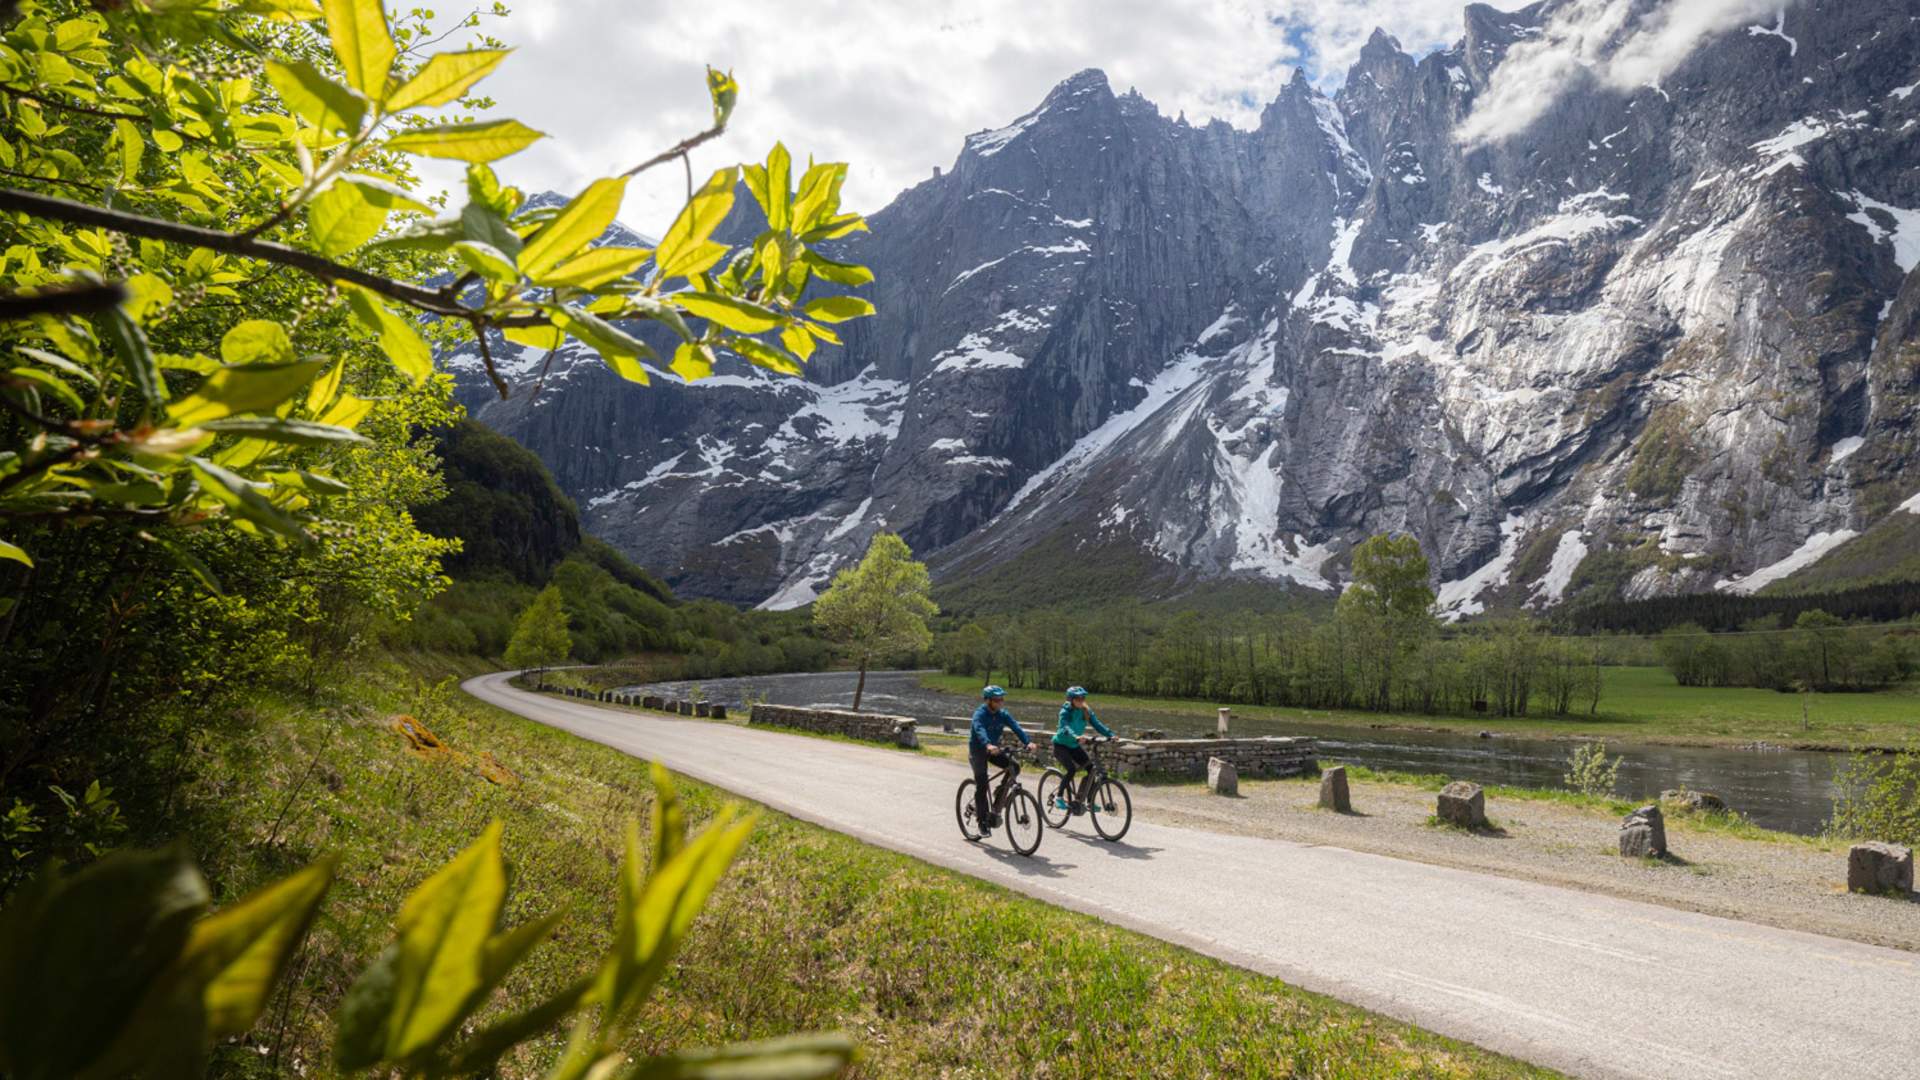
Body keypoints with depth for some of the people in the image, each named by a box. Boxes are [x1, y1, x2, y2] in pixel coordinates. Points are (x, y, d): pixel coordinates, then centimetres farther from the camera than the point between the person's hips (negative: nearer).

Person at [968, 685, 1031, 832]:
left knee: (1014, 766, -16)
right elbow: (980, 731, -41)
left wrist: (1028, 742, -37)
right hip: (978, 750, -5)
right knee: (981, 785, -11)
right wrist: (988, 745, -60)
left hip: (994, 749, 5)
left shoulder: (1003, 715, -6)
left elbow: (1016, 727, -20)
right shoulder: (980, 714, -22)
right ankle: (982, 820, 4)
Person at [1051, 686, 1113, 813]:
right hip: (1060, 745, -6)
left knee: (1091, 768, -10)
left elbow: (1097, 724, -13)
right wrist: (1076, 737, -55)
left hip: (1074, 746, 6)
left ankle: (1088, 800, 1)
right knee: (1072, 769, -26)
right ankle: (1059, 797, -9)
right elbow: (1065, 727, -36)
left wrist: (1110, 735, -29)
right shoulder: (1065, 711, -19)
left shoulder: (1086, 712, -3)